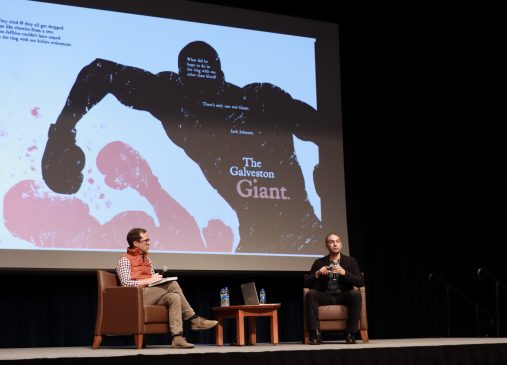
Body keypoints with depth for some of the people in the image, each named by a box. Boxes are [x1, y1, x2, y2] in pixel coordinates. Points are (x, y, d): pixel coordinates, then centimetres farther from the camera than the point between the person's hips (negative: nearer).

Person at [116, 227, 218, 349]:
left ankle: (177, 338, -35)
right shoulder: (125, 260, 1)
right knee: (172, 284, -25)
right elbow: (126, 283, -12)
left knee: (174, 297, -25)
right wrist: (149, 281, -14)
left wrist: (158, 279, 1)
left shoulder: (147, 259, 25)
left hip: (151, 296, 8)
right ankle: (194, 319, -22)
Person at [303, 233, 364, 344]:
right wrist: (317, 274, -14)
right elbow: (306, 283, 5)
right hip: (325, 296, 1)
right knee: (311, 294, -30)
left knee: (355, 294, -33)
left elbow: (361, 282, -4)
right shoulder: (319, 262, 9)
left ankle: (350, 334, -27)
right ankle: (315, 334, -34)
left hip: (344, 296, -1)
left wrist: (344, 273, -18)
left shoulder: (350, 261, 7)